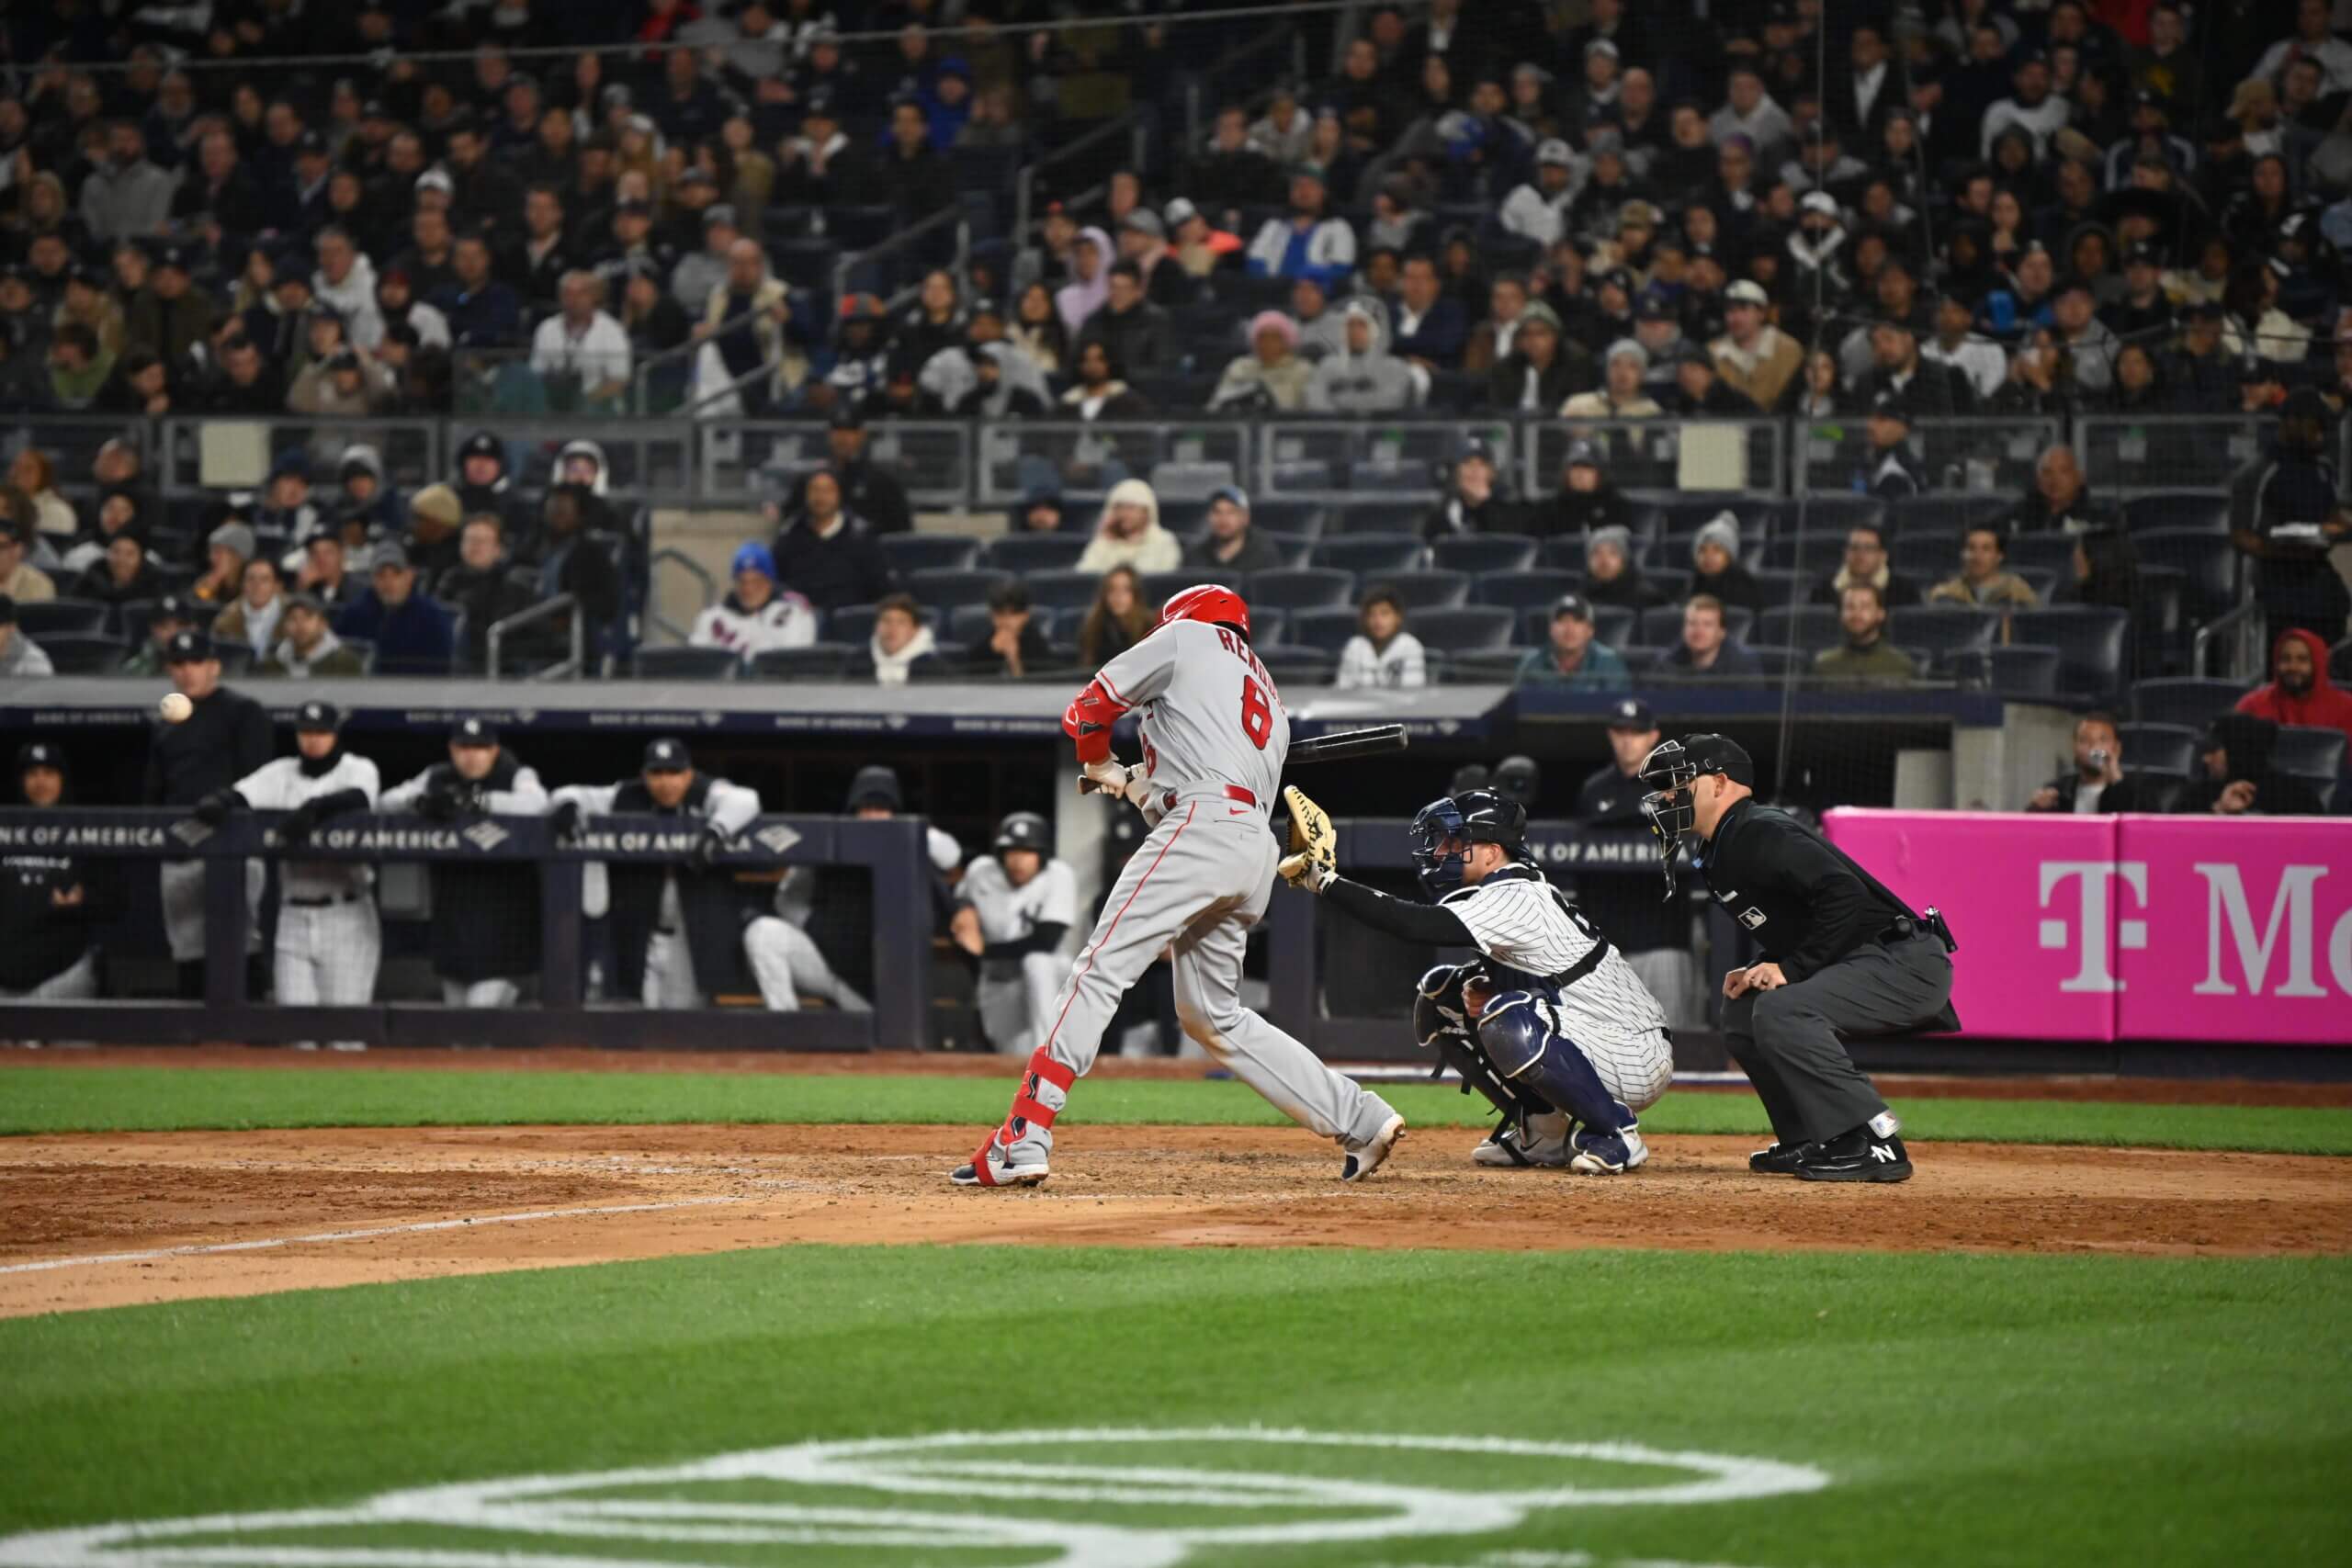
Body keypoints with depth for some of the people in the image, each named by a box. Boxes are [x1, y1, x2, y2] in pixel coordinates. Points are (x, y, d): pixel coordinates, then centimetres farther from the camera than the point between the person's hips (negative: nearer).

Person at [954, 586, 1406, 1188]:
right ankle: (1360, 1120, 10)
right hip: (1258, 850, 8)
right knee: (1212, 1014, 16)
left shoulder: (1190, 639, 14)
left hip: (1201, 828, -8)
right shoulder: (1270, 701, 34)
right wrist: (1130, 783, 28)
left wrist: (1098, 761, 31)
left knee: (1101, 971, -13)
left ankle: (1023, 1140, -23)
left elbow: (1088, 710, 11)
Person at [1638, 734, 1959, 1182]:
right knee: (1743, 1012, 15)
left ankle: (1874, 1143, -24)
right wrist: (1760, 972, 6)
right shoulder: (1716, 853, 16)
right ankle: (1812, 1143, 15)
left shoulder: (1760, 834, -15)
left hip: (1907, 963, -11)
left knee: (1780, 1011, -27)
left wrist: (1791, 969, -21)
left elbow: (1846, 895, -26)